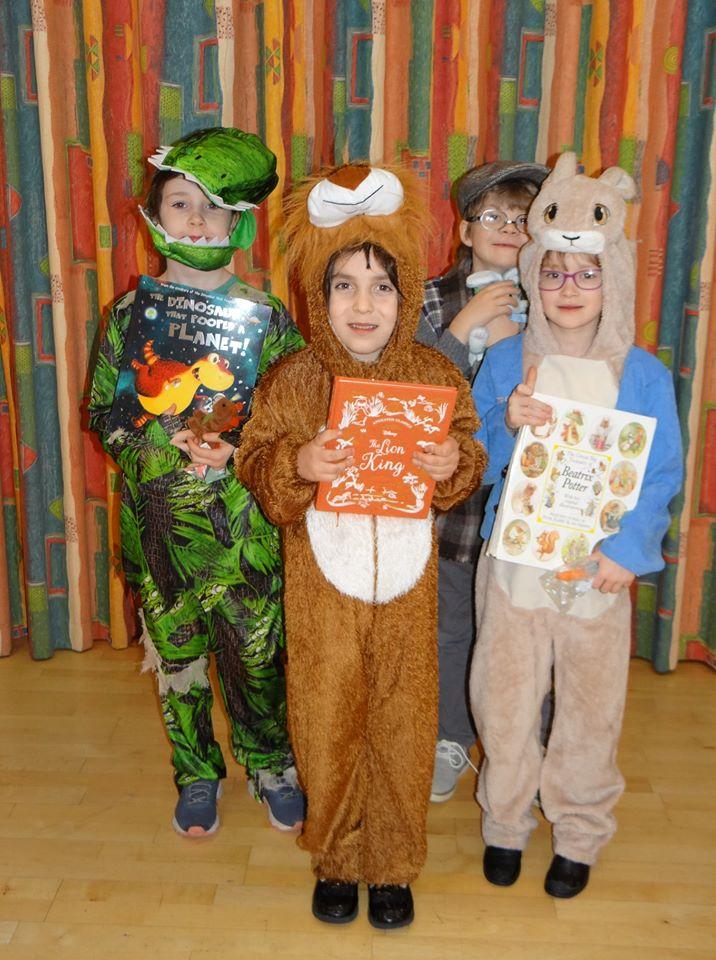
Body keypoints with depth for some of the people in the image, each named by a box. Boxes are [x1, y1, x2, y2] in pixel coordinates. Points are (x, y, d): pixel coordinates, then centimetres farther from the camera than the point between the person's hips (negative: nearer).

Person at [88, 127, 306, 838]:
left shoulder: (267, 315, -4)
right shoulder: (132, 313, -1)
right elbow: (102, 412, 3)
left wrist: (241, 446, -18)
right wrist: (166, 442, -14)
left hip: (245, 521, -1)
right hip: (161, 519, 2)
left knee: (258, 656, 10)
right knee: (175, 654, 14)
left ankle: (270, 766, 36)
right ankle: (196, 774, 37)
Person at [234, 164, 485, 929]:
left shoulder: (437, 378, -3)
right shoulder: (292, 381, -6)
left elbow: (468, 465, 4)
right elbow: (255, 468, -2)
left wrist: (455, 463, -19)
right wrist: (297, 464, -23)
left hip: (406, 586, 1)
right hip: (322, 587, 0)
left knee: (400, 728, 12)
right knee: (326, 726, 12)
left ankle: (393, 865, 35)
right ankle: (336, 860, 37)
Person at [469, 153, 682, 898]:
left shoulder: (643, 375, -3)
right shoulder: (505, 361, 0)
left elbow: (662, 473, -3)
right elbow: (475, 462, 0)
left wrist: (626, 548, -15)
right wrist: (507, 425, -20)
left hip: (598, 568, 0)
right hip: (512, 562, 1)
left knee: (591, 704, 12)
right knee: (505, 698, 12)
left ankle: (579, 833, 35)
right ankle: (505, 822, 35)